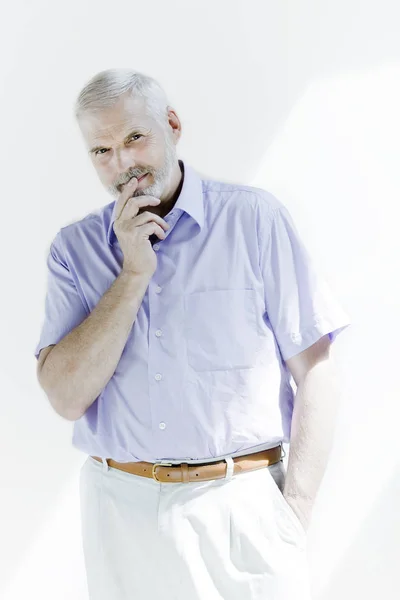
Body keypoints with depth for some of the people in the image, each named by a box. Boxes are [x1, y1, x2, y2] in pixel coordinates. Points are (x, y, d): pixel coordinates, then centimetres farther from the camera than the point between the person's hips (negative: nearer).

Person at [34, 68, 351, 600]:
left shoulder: (254, 218, -4)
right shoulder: (73, 249, 3)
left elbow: (315, 376, -4)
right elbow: (66, 398, -8)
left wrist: (295, 516, -10)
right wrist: (134, 272, -13)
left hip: (242, 505, -2)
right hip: (121, 509, 2)